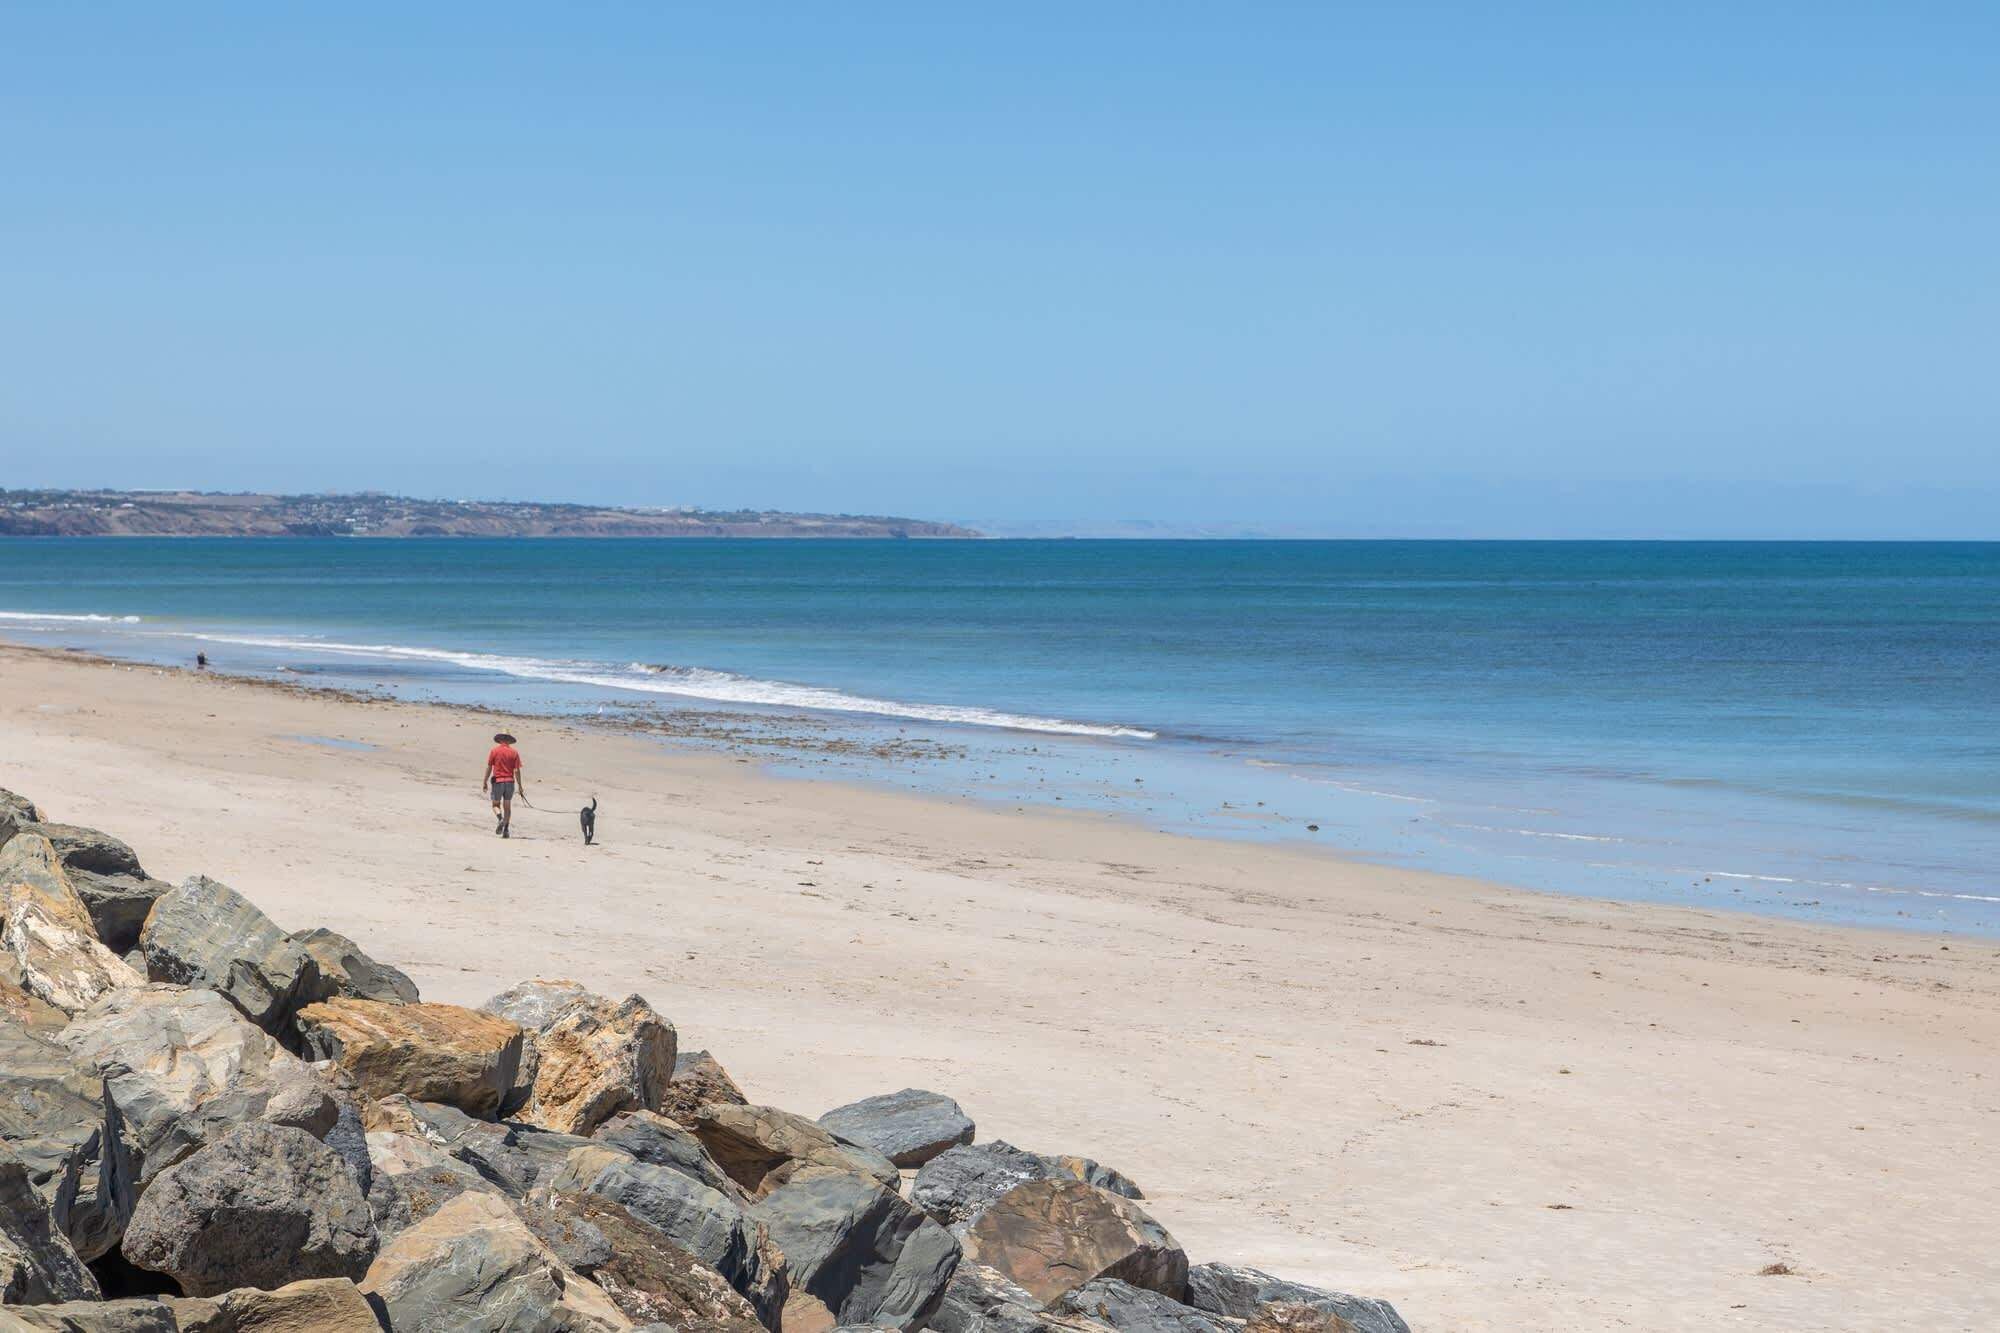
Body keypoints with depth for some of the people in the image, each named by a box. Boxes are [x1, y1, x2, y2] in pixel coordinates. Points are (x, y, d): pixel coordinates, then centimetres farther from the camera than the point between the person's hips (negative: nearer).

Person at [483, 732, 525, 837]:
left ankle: (500, 819, -20)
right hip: (510, 781, 2)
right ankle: (506, 830, 7)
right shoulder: (514, 752, 0)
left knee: (496, 804, 10)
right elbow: (517, 770, -2)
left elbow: (489, 768, -3)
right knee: (507, 806, 10)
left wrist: (485, 782, 5)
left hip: (497, 781, -2)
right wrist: (519, 785, 3)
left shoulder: (494, 750, -2)